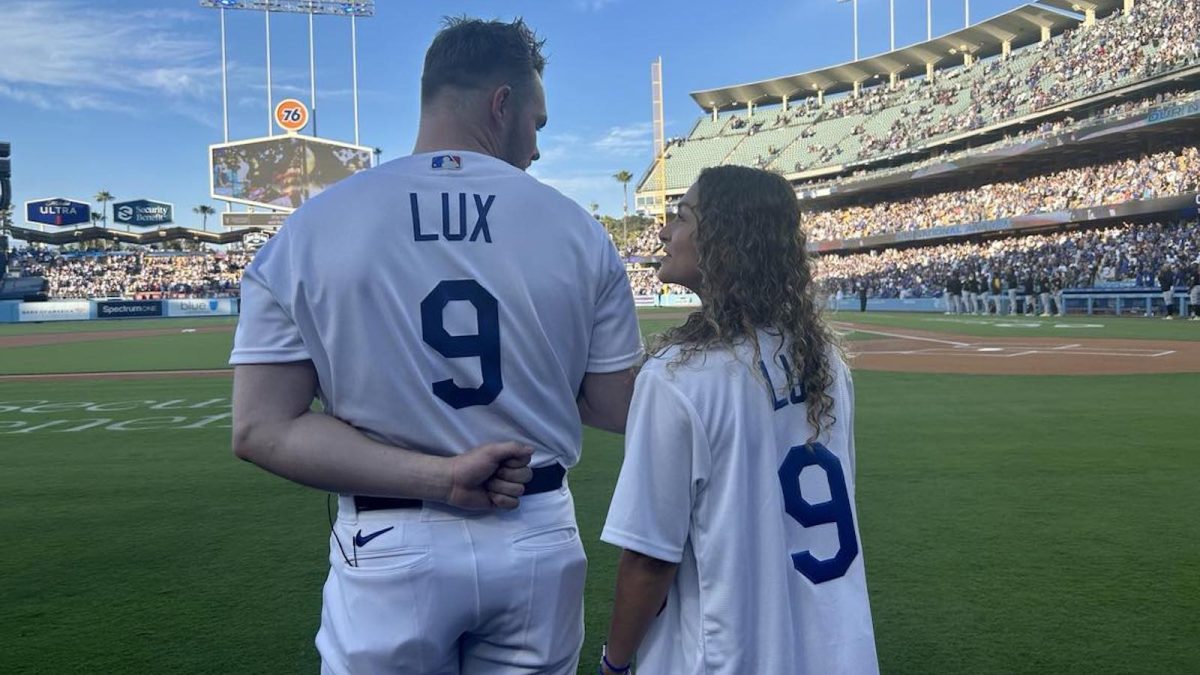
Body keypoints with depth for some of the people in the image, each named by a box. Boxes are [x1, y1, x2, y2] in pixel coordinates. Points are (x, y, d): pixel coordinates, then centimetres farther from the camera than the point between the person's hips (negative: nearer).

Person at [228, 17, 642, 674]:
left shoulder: (306, 231, -6)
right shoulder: (577, 230, -5)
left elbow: (261, 430, -10)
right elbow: (618, 410, -1)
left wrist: (435, 476, -13)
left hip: (391, 552, 0)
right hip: (538, 543, 1)